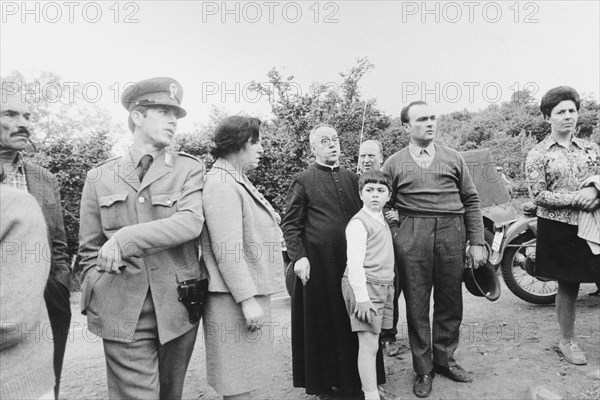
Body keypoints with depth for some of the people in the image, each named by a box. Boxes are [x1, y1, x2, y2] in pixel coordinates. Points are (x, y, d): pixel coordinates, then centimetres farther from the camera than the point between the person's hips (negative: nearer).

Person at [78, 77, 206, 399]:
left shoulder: (189, 168, 3)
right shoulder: (100, 176, 7)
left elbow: (191, 222, -15)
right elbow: (89, 250, 13)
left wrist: (125, 239, -20)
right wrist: (96, 300, 4)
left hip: (177, 309, 1)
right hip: (122, 313, 0)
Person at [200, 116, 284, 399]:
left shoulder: (238, 181, 16)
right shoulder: (221, 186, -16)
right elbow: (228, 250, -22)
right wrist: (247, 299, -22)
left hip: (251, 292, 10)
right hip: (235, 298, -10)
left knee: (244, 376, 19)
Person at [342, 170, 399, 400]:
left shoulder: (382, 221, 16)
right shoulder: (358, 223, -12)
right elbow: (355, 263, -18)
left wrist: (388, 287, 18)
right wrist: (362, 297, -21)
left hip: (383, 286, 8)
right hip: (364, 286, -8)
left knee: (373, 342, 16)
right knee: (369, 344, -5)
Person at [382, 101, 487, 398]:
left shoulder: (453, 158, 13)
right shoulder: (394, 163, 9)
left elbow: (471, 201, 11)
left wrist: (477, 242, 5)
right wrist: (388, 235, -2)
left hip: (452, 234, 2)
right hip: (412, 237, -2)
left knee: (450, 302, 10)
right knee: (416, 304, 4)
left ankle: (444, 359, 30)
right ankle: (423, 368, 20)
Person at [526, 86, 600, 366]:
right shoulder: (537, 154, -3)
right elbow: (539, 195, -10)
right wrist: (577, 198, -18)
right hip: (559, 227, -3)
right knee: (567, 286, 8)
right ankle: (567, 341, 27)